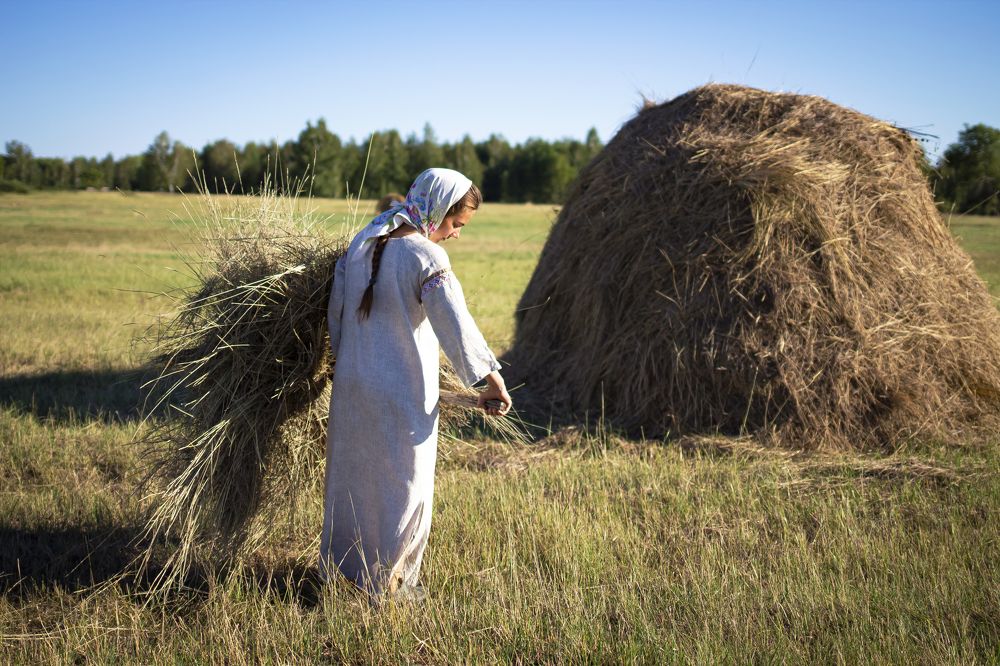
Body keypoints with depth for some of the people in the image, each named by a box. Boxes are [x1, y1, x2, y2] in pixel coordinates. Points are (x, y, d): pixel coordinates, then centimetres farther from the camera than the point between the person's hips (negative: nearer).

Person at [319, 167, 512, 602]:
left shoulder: (362, 243, 3)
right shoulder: (426, 257, -19)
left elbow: (335, 310, 9)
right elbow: (457, 327, -22)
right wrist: (491, 381, -14)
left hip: (350, 383, 7)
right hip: (402, 395, -7)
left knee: (349, 476, 21)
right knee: (403, 485, 9)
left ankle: (336, 566, 37)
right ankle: (388, 585, 20)